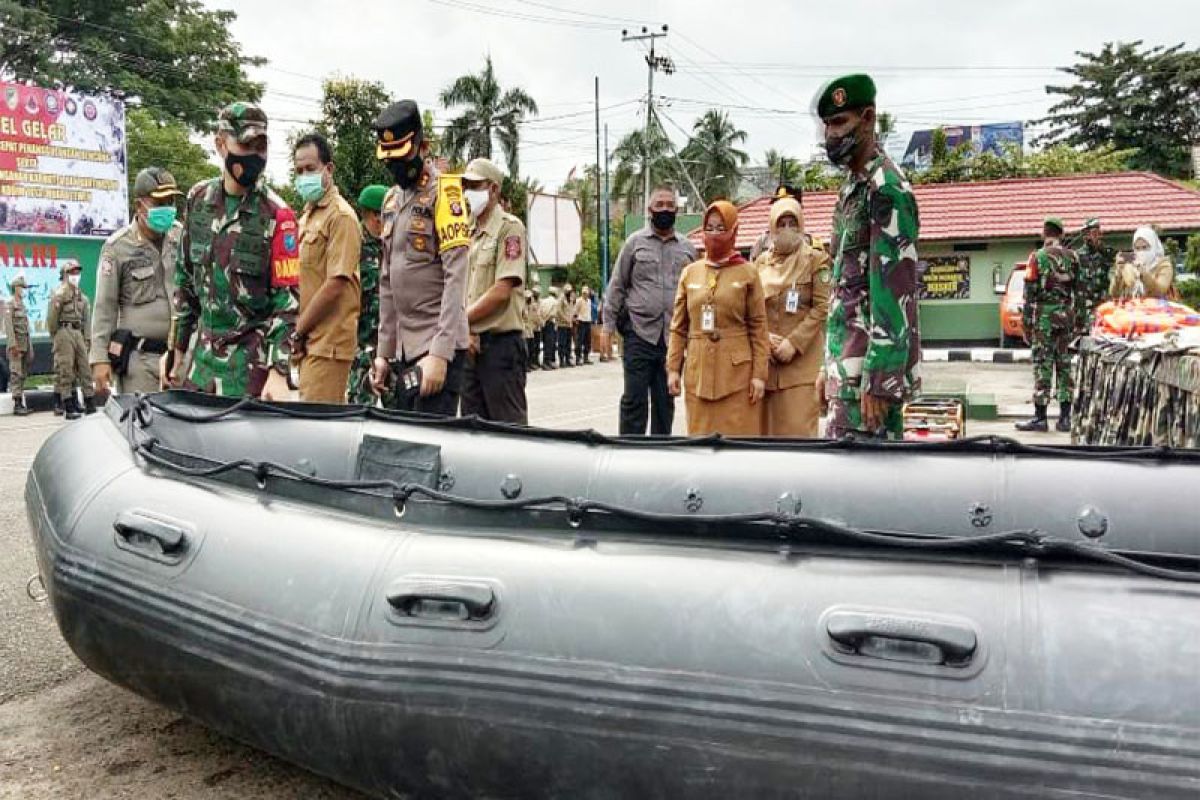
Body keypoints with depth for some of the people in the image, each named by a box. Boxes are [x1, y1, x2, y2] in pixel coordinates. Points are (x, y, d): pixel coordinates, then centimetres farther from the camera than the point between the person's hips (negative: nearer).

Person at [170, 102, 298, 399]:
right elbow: (185, 278, 12)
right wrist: (179, 351, 13)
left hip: (250, 355, -5)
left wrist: (279, 373, -21)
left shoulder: (276, 214, -12)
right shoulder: (198, 199, 4)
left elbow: (286, 299, -14)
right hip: (203, 349, 5)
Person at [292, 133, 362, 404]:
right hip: (311, 339, 8)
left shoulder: (341, 216, -10)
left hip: (328, 341, -8)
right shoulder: (307, 215, 17)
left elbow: (335, 284, -17)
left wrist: (297, 331, -11)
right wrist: (298, 332, 9)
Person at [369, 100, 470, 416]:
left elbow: (456, 278, -16)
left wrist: (440, 353, -22)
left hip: (437, 347, -7)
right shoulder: (392, 200, 16)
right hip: (405, 349, 7)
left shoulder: (445, 191, -7)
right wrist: (384, 351, 15)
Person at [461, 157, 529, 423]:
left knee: (508, 428, -2)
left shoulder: (509, 228, -6)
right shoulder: (469, 233, 16)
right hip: (471, 344, 7)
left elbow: (501, 291, -15)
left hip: (501, 343, -7)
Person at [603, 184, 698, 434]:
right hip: (639, 332, -3)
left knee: (665, 400, 9)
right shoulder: (635, 242, 4)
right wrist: (608, 326, -2)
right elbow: (616, 287, 4)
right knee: (634, 399, -3)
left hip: (674, 336, 3)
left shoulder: (687, 248, 11)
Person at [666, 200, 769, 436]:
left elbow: (759, 328, -2)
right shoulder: (690, 272, 9)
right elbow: (678, 327, 9)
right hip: (698, 372, 3)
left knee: (739, 434, 0)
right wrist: (673, 368, 2)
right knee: (701, 435, 7)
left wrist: (759, 374, -8)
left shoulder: (748, 273, 1)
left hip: (737, 371, -2)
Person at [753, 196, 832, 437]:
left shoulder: (816, 260, 2)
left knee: (799, 426, -7)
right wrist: (765, 336, -6)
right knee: (766, 425, 5)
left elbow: (822, 307, -6)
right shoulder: (761, 262, 13)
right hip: (766, 361, 4)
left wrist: (793, 342, -13)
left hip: (802, 360, -4)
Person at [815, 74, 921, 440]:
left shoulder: (886, 188, -13)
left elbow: (894, 291, -20)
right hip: (848, 363, 10)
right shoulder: (852, 187, 17)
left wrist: (877, 381, -22)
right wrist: (830, 366, 19)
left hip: (870, 368, -10)